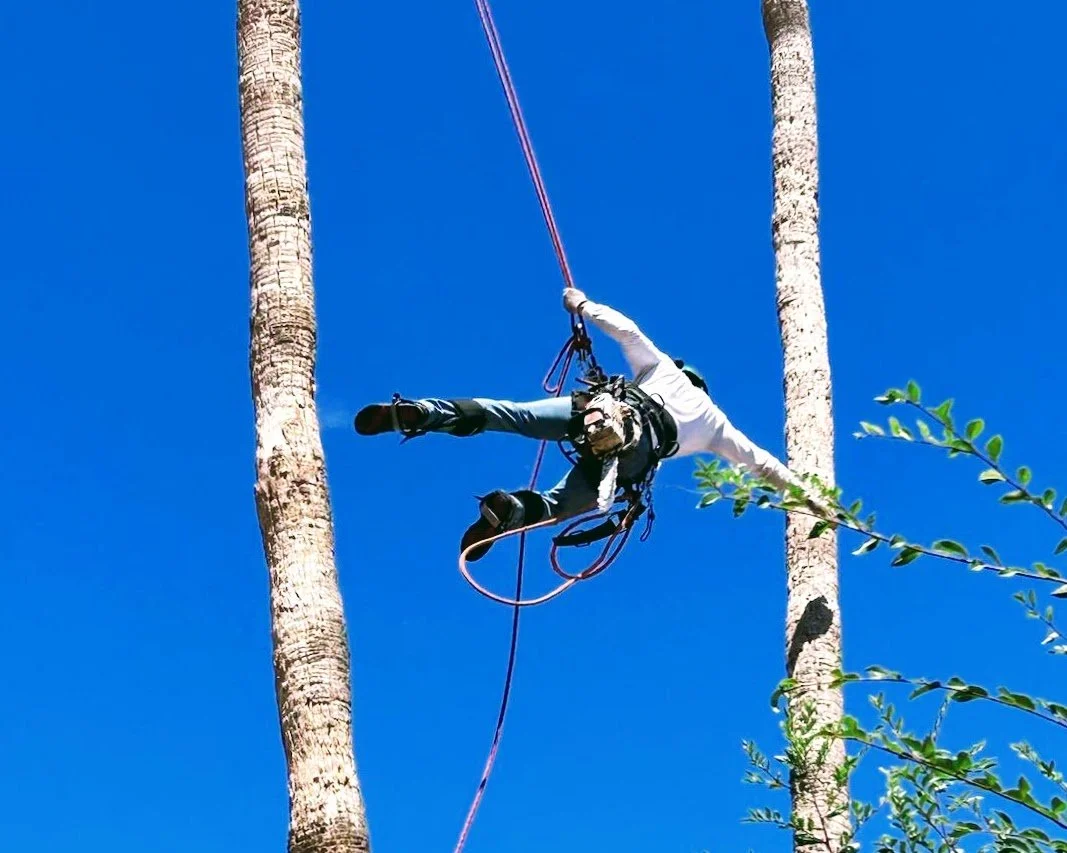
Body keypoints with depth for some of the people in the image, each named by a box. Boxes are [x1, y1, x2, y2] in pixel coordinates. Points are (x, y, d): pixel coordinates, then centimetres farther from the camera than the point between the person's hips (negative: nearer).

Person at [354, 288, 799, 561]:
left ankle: (416, 413, -31)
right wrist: (799, 488, 52)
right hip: (639, 452, 0)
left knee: (511, 414, -11)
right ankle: (512, 509, -40)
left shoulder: (664, 368, 36)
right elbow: (758, 460, 40)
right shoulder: (715, 423, 36)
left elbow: (626, 330, 25)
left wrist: (583, 306, 36)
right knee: (563, 503, -6)